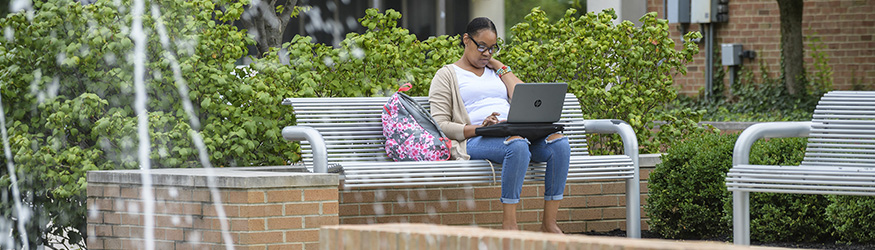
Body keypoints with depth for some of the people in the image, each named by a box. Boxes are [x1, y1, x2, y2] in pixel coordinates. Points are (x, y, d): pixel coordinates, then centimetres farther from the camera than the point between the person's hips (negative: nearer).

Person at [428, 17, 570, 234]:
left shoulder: (496, 71, 30)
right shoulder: (447, 75, 13)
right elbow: (440, 126, 0)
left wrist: (501, 68, 15)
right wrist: (480, 127, -15)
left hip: (517, 133, 6)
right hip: (475, 141, -6)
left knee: (559, 143, -25)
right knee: (518, 145, -40)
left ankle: (549, 223, -23)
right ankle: (509, 225, -37)